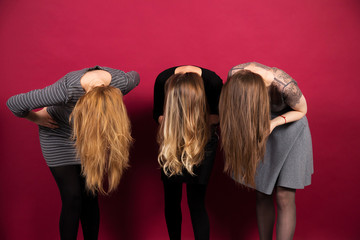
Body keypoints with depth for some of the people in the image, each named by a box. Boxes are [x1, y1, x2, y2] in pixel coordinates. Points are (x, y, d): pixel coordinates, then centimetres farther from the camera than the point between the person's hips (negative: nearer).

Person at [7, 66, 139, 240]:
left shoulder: (121, 81, -28)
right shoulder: (66, 90, -40)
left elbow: (134, 77, -1)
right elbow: (14, 103, -27)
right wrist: (37, 118, -10)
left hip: (86, 137, 3)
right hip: (58, 136, -3)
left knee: (90, 197, 1)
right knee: (72, 199, -8)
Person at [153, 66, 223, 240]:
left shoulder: (213, 81, -30)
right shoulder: (163, 80, -26)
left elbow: (218, 116, -11)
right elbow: (158, 114, -9)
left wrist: (198, 121, -30)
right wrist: (172, 121, -31)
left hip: (203, 140, -2)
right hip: (172, 139, 2)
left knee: (196, 201, -8)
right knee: (171, 199, 4)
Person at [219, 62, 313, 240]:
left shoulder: (285, 86, -37)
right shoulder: (235, 75, -26)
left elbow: (302, 110, -14)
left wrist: (274, 122, -31)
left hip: (289, 125, -3)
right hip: (261, 126, 4)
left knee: (284, 198, -5)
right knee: (262, 194, 8)